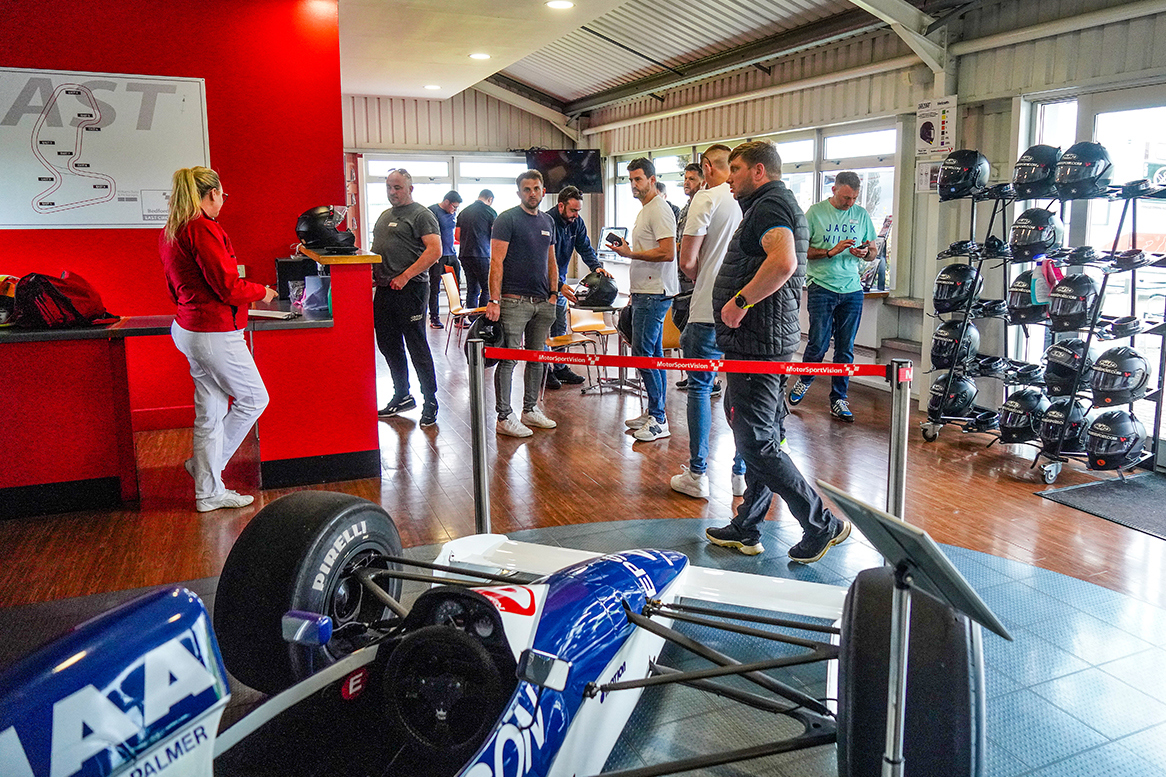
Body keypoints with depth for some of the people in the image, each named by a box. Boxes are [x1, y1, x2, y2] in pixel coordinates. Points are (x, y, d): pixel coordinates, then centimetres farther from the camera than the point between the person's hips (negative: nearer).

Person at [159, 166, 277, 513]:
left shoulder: (169, 231, 13)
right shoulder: (204, 228, -18)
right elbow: (228, 287, -20)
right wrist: (262, 292, -3)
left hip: (189, 326, 10)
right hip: (216, 332, -10)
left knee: (209, 411, 13)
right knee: (254, 397, 7)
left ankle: (209, 492, 20)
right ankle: (209, 466, 15)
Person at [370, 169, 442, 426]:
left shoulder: (421, 214, -7)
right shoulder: (385, 216, 20)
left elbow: (435, 250, -18)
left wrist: (406, 275, -21)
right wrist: (374, 274, 12)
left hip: (410, 290, -9)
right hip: (384, 290, 9)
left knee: (417, 347, -5)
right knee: (388, 345, 14)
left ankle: (430, 401, 5)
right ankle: (402, 396, 28)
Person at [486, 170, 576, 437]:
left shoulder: (548, 221, 16)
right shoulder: (507, 219, -5)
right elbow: (496, 261, -10)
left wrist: (555, 290, 10)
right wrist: (494, 300, -18)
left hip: (542, 302, 7)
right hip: (514, 301, -7)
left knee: (537, 357, 12)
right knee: (509, 359, -4)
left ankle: (530, 409, 23)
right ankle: (504, 417, 3)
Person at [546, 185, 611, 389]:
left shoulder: (576, 223, 0)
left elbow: (585, 248, 0)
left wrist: (596, 266, -20)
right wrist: (560, 286, -33)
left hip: (560, 280, 7)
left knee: (560, 328, 12)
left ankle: (560, 367, 20)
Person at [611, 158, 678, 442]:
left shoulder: (659, 210, -13)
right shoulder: (645, 210, 20)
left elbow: (667, 253, -23)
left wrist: (630, 253, -16)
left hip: (654, 294, -11)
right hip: (646, 291, 11)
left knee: (643, 352, -10)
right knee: (653, 353, 13)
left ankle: (658, 420, -5)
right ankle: (654, 412, 21)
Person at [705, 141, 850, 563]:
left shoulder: (770, 205, -12)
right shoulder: (778, 204, 22)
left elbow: (783, 262, -32)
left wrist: (740, 301, -24)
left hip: (758, 342, -11)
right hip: (757, 341, 11)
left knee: (756, 442, -7)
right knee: (755, 434, 15)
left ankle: (822, 525, 3)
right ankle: (746, 529, 25)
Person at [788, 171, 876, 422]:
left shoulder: (862, 215, 11)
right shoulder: (816, 212, -1)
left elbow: (872, 250, 17)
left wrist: (864, 252, -7)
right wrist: (831, 252, -16)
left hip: (852, 290, 3)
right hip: (822, 287, -3)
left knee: (845, 348, 4)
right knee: (819, 343, -4)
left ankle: (838, 399, 14)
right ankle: (804, 380, 26)